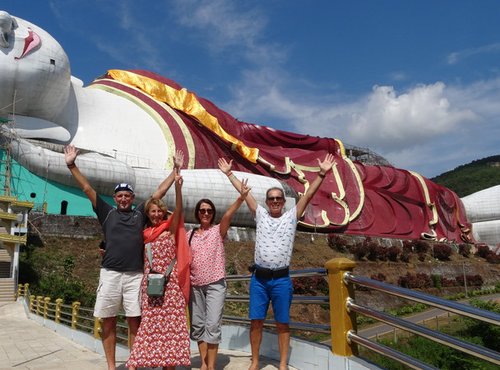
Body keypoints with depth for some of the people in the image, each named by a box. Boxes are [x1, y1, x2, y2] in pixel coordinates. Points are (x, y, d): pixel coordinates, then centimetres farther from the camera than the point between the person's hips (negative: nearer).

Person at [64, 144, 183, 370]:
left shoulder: (140, 213, 11)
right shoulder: (107, 213, 10)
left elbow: (160, 191, 11)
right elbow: (87, 189, 8)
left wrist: (175, 169, 9)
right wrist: (72, 166, 3)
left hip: (135, 275, 0)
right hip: (110, 274, 0)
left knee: (135, 322, 4)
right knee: (108, 322, 6)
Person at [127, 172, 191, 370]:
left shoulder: (170, 228, 2)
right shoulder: (145, 233, 13)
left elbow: (178, 210, -14)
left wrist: (177, 187, -28)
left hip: (169, 281, -2)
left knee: (169, 320, 0)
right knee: (149, 321, 0)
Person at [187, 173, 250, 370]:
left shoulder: (218, 230, -1)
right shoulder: (190, 234, 9)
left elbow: (227, 215, -18)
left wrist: (241, 198, -33)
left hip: (216, 283, -3)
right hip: (195, 285, 4)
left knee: (213, 324, -8)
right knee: (197, 325, 8)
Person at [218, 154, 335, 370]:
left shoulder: (291, 217, 3)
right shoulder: (260, 215, 7)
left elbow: (308, 195, -5)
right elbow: (244, 192, 7)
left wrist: (322, 174, -12)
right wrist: (229, 173, 9)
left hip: (281, 279, -1)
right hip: (259, 278, 2)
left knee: (282, 323, 7)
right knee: (256, 321, 6)